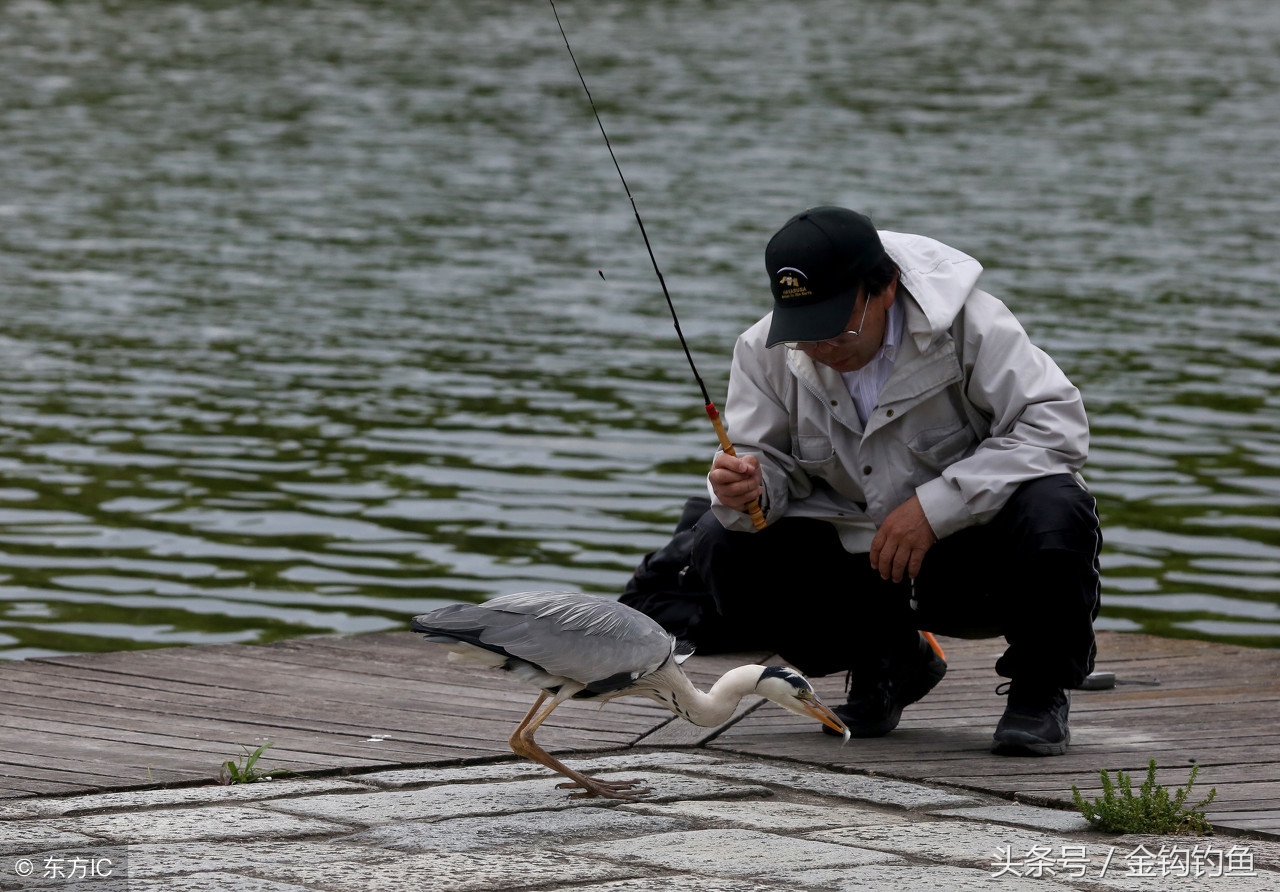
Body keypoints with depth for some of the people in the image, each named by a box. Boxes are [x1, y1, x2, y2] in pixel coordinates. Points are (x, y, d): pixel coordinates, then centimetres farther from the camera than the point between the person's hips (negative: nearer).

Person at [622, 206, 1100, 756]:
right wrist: (747, 489, -29)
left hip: (975, 551, -4)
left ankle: (1039, 692, -6)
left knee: (1054, 515, -37)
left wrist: (935, 505, -31)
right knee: (720, 549, -17)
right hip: (855, 560, 4)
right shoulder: (766, 351, -6)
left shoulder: (968, 325, -19)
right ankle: (882, 662, 9)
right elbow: (764, 459, -2)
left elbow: (1059, 426, -25)